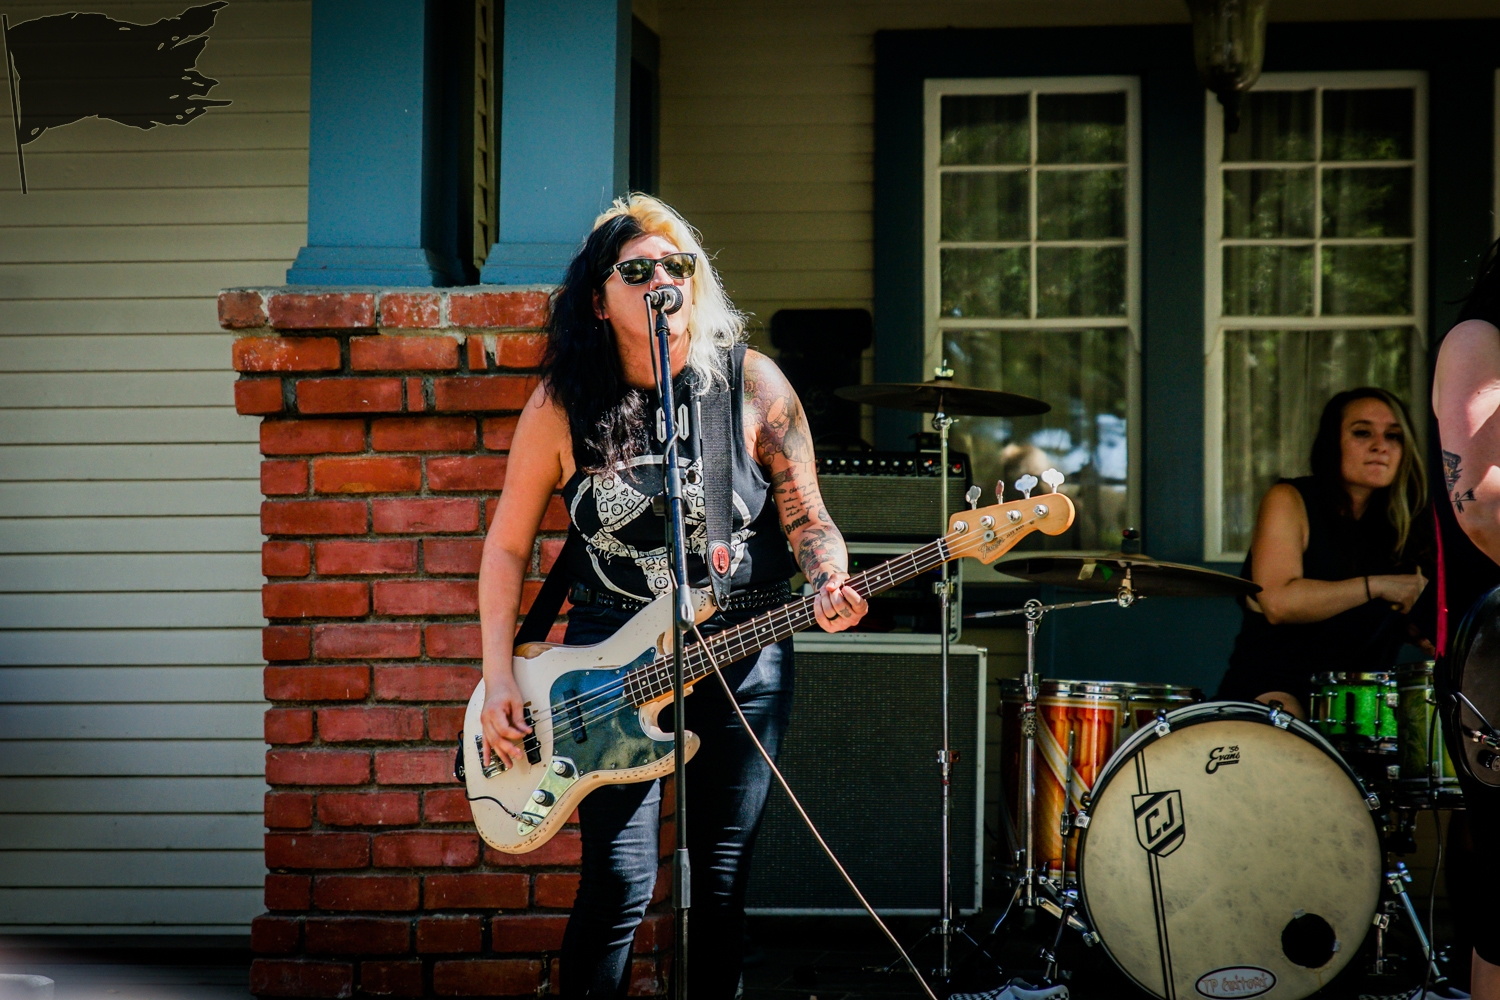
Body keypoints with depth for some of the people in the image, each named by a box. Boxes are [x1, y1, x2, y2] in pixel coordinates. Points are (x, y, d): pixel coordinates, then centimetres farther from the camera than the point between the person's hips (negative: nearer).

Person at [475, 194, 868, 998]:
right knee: (619, 881, -10)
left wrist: (830, 583, -22)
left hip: (743, 651, 1)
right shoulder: (563, 403, -4)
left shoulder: (750, 383, -4)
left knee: (723, 878, 6)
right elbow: (508, 543, 2)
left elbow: (805, 514, 0)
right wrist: (498, 680, -5)